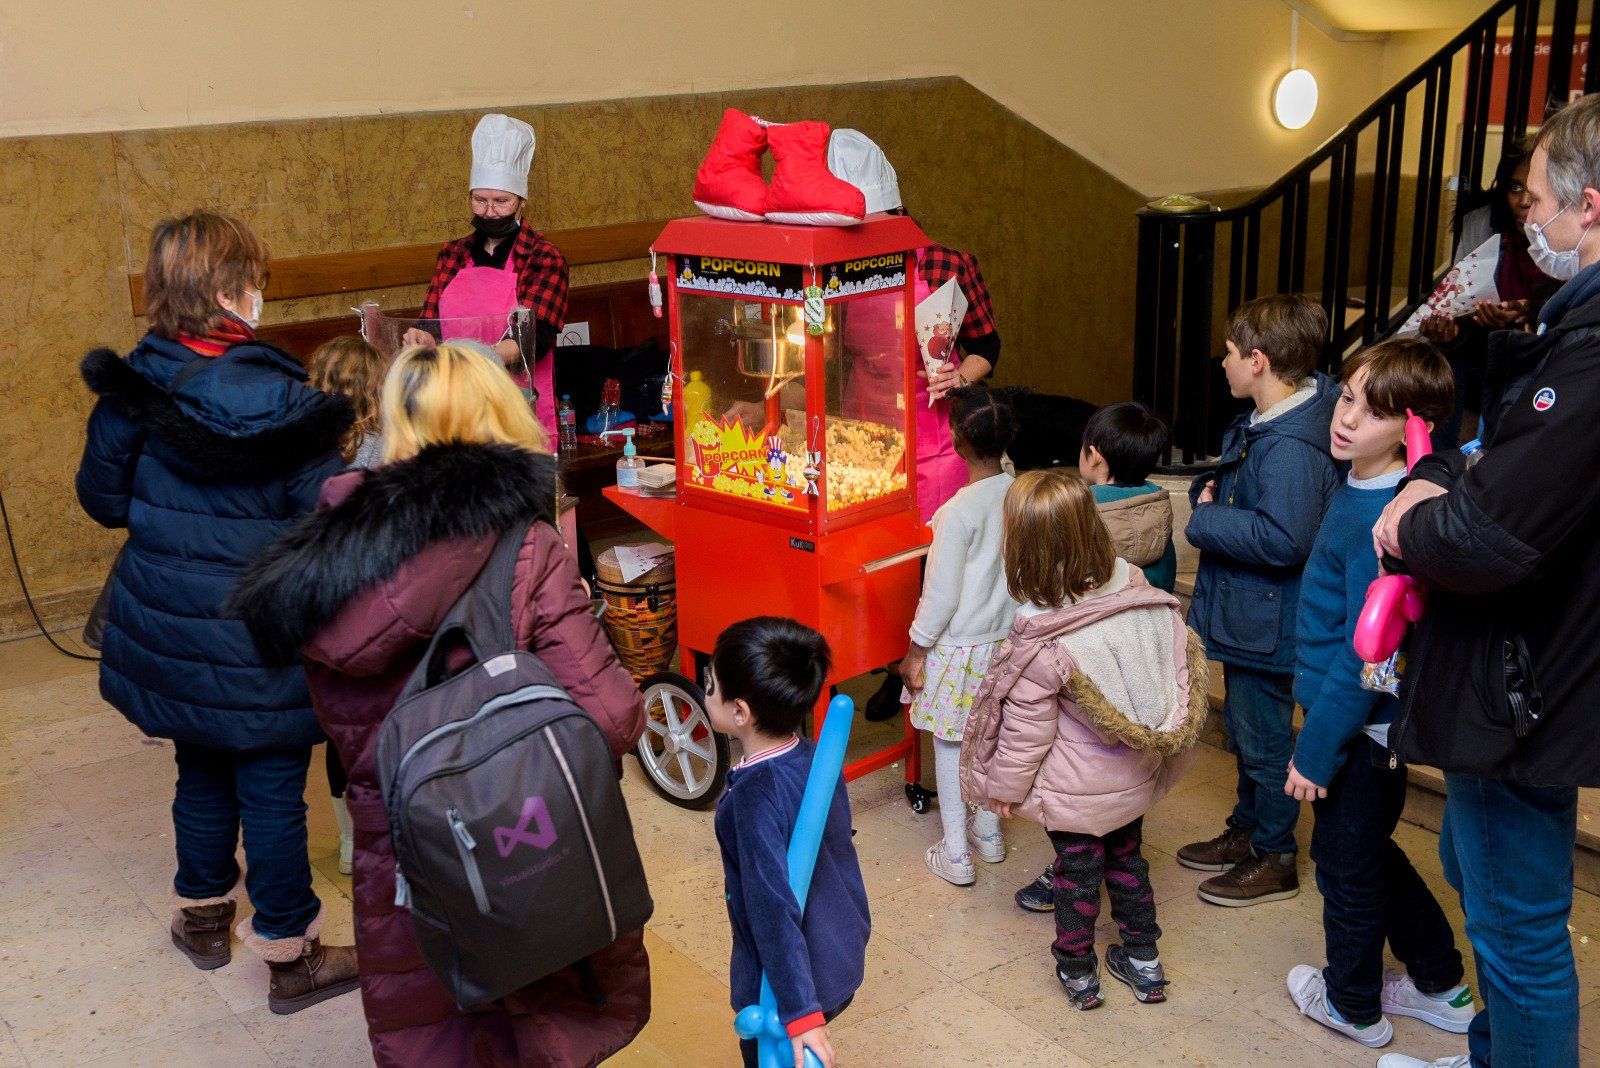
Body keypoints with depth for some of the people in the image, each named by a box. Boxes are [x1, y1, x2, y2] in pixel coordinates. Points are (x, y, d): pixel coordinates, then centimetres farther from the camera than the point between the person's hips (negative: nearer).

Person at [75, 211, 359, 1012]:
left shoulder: (131, 388, -4)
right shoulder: (282, 403, -20)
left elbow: (101, 497, 6)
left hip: (168, 633, 5)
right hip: (260, 641, -5)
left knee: (202, 775, 24)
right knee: (273, 792, 7)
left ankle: (203, 916, 42)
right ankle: (291, 956, 19)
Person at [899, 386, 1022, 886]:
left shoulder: (959, 511, -23)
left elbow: (941, 594, -19)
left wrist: (916, 651, -8)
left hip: (959, 645, -6)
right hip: (1006, 639, 6)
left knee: (949, 743, 7)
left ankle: (956, 854, 15)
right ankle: (990, 832, 36)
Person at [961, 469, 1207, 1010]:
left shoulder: (1042, 642, -31)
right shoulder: (1140, 592, -15)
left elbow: (1027, 731, -20)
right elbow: (1184, 657, 1)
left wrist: (1006, 788, -2)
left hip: (1077, 791, -5)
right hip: (1137, 778, 5)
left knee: (1077, 873, 16)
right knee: (1127, 857, 26)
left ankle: (1077, 972, 35)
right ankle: (1143, 961, 40)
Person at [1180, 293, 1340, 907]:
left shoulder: (1291, 448, -28)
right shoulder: (1264, 424, 5)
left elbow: (1284, 538, -35)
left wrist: (1206, 521, -23)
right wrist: (1212, 493, 1)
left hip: (1265, 625, -10)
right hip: (1242, 614, 10)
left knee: (1264, 738, 5)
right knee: (1245, 731, 23)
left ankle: (1274, 861, 22)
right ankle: (1247, 831, 40)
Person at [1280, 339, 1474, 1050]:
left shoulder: (1382, 518, -26)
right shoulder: (1356, 487, 3)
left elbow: (1366, 652, -26)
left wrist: (1317, 748, -20)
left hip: (1360, 731, -9)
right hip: (1373, 728, 9)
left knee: (1347, 861, 11)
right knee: (1369, 853, 24)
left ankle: (1353, 1005, 33)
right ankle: (1440, 985, 41)